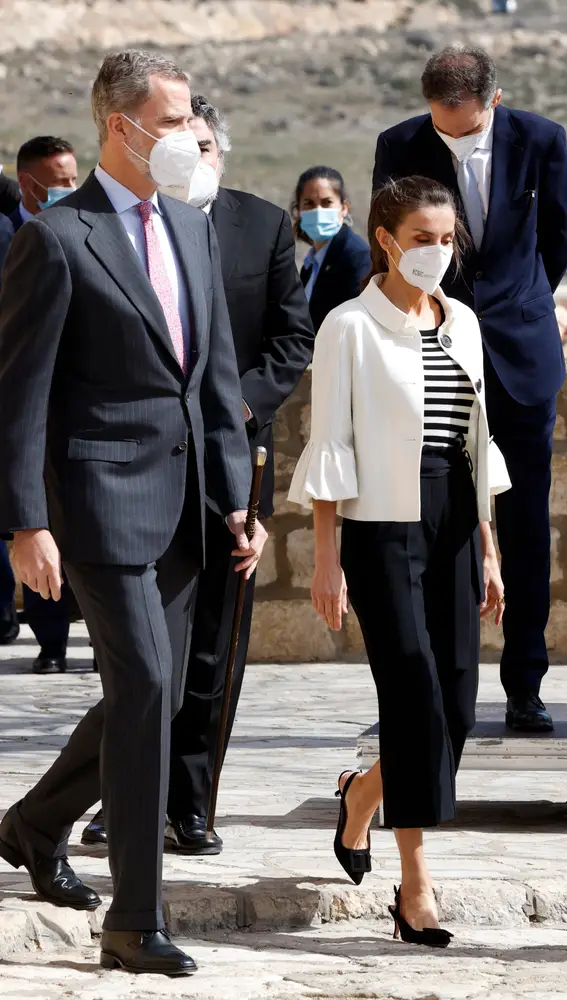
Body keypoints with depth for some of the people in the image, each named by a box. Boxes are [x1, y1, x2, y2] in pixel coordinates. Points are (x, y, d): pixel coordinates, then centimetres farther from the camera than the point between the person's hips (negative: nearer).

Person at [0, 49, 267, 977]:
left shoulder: (194, 229, 13)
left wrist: (237, 500, 11)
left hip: (180, 507, 8)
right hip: (102, 496, -8)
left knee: (155, 695, 13)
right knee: (143, 688, -13)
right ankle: (136, 920, -7)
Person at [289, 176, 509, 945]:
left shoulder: (462, 323, 13)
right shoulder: (351, 327, -5)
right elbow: (329, 446, -6)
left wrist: (488, 549, 14)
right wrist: (326, 558, -10)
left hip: (453, 527, 6)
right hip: (383, 527, -6)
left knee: (456, 708, 3)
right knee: (417, 699, -9)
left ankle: (362, 794, 34)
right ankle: (416, 888, -3)